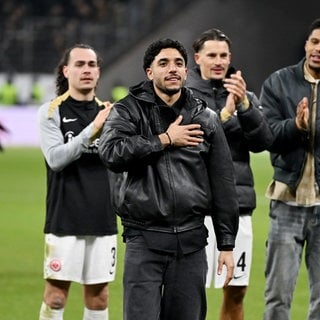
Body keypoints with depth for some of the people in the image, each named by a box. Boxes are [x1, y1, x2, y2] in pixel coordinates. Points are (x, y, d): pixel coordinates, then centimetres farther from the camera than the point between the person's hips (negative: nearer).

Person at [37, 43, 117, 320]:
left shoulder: (108, 113, 12)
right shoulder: (51, 112, 0)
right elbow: (55, 158, -13)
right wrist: (92, 130, -22)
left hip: (103, 221, 4)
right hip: (65, 221, -4)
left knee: (98, 297, 6)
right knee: (55, 296, -5)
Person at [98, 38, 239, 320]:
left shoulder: (205, 119, 10)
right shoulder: (128, 111, 3)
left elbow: (223, 185, 11)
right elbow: (111, 153, -17)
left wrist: (227, 244, 8)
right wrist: (165, 140, -11)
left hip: (191, 242, 3)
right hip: (144, 240, -3)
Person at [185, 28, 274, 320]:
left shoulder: (245, 96, 12)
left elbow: (263, 142, -1)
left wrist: (244, 105, -16)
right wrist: (224, 114, -19)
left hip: (238, 207, 4)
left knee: (236, 293, 9)